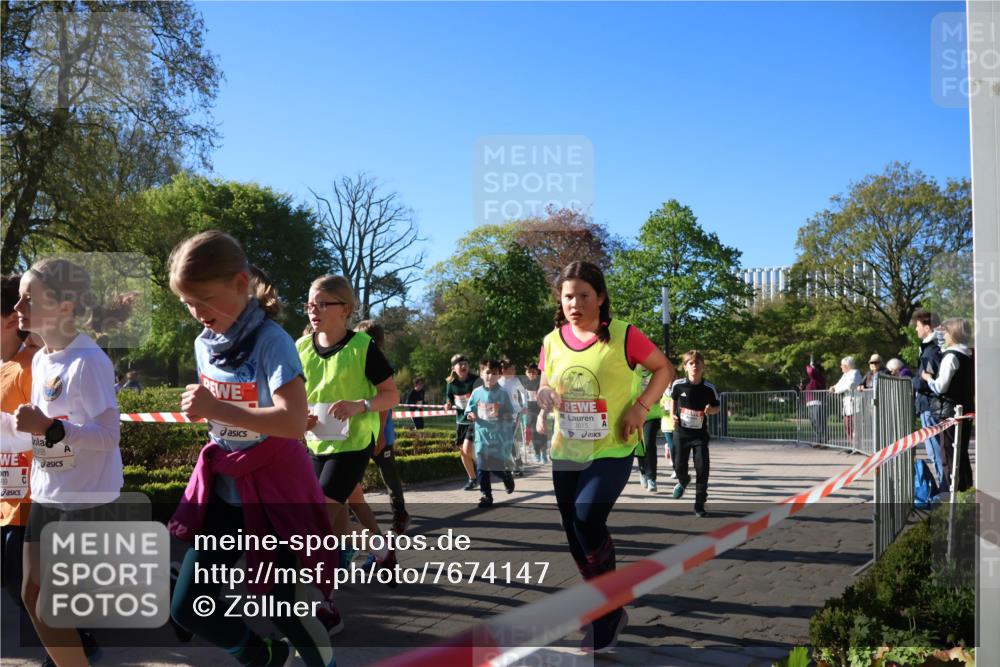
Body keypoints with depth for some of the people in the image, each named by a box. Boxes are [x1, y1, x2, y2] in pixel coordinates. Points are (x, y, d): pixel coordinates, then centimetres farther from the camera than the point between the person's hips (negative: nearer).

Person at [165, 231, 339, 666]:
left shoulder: (270, 340, -19)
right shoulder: (204, 344, 3)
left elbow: (293, 421, -30)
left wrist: (217, 410, -30)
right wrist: (199, 407, 3)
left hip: (274, 487, -7)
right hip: (223, 486, 7)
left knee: (283, 607, 3)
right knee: (187, 606, 7)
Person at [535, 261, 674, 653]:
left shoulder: (623, 336, -11)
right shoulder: (552, 341, 1)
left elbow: (663, 369, 0)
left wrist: (640, 407, -13)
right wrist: (544, 399, -11)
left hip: (612, 450, -5)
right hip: (566, 451, 5)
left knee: (588, 519, -22)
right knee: (575, 535, 9)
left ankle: (605, 615, -2)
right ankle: (608, 611, 31)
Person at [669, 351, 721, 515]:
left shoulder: (709, 388, -10)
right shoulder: (678, 385, -8)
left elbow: (718, 407, 4)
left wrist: (712, 410, -17)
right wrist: (672, 415, 0)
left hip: (700, 434, -1)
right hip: (681, 432, 1)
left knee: (702, 468, -7)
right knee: (679, 466, 6)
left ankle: (700, 504, 7)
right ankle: (683, 481, 44)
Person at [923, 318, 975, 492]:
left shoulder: (951, 356, -15)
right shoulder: (970, 355, 9)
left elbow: (940, 387, -17)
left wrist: (928, 379, 0)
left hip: (949, 410, -8)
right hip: (967, 409, 8)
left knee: (951, 452, -2)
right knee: (962, 452, 14)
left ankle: (957, 488, 0)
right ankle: (966, 487, 19)